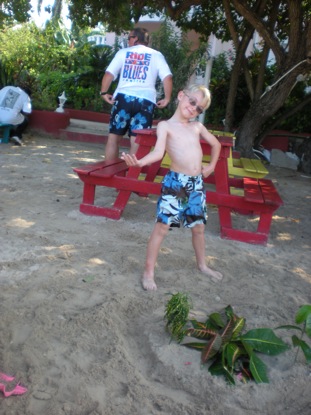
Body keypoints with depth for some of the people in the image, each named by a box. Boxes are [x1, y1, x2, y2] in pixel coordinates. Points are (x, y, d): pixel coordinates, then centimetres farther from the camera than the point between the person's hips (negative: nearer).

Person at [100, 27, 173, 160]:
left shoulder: (123, 52, 13)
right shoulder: (156, 55, 13)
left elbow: (109, 74, 3)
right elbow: (167, 77, 0)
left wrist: (104, 92, 13)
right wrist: (167, 99, 6)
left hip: (123, 97, 0)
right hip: (145, 101, 0)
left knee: (114, 137, 8)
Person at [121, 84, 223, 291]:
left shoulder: (197, 126, 12)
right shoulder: (165, 125, -3)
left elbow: (216, 144, 28)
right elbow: (159, 152, -20)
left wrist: (212, 166, 17)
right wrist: (140, 162, -38)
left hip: (197, 183, 5)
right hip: (175, 182, -5)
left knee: (198, 227, 16)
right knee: (162, 226, -4)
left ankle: (202, 265, 37)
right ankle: (149, 272, 7)